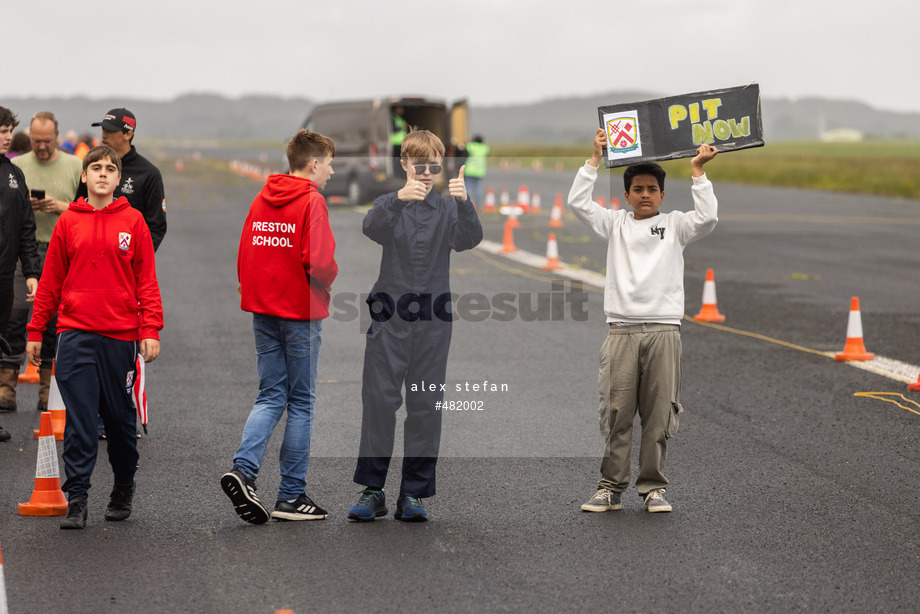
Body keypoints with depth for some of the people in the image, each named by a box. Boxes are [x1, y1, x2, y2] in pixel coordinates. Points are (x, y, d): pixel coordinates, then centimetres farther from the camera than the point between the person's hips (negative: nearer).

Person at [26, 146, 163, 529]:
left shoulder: (133, 222, 4)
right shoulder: (68, 222, 5)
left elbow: (146, 281, 4)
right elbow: (50, 281, 9)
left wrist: (150, 330, -5)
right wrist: (35, 332, 7)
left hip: (121, 335, 0)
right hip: (76, 335, 0)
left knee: (120, 417, 9)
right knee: (79, 419, -4)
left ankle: (123, 490, 27)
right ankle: (76, 500, -2)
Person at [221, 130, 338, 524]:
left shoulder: (261, 200, 9)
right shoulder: (311, 202, -12)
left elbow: (244, 255, 10)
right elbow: (319, 261, -21)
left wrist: (255, 293, 16)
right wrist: (329, 281, -2)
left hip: (263, 312, 6)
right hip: (301, 314, -6)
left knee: (270, 398, 11)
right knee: (301, 403, 3)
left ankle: (243, 468, -11)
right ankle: (291, 496, 7)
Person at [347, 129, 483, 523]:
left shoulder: (447, 209, 7)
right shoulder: (390, 205, 5)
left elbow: (469, 239, -11)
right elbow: (371, 227, -17)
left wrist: (465, 203, -30)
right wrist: (399, 198, -35)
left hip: (433, 320, 1)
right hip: (390, 317, -1)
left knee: (426, 408, 2)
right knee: (379, 402, -4)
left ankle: (414, 493, 9)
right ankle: (372, 490, 3)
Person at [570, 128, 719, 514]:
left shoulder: (674, 225, 12)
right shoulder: (615, 224, 13)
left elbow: (707, 217, -6)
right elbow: (577, 202, 2)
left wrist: (697, 170, -5)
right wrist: (595, 159, 0)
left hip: (664, 329, 0)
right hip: (622, 330, 0)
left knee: (659, 415, 1)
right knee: (616, 413, -1)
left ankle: (653, 488, 8)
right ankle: (611, 488, 5)